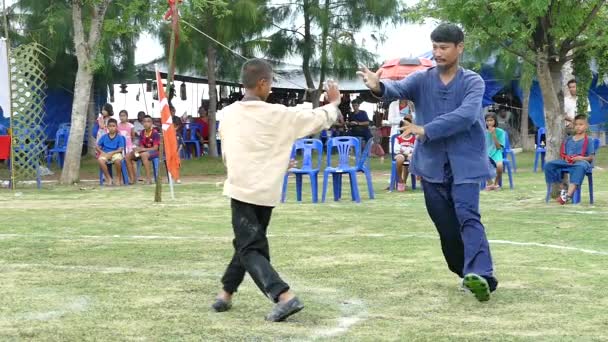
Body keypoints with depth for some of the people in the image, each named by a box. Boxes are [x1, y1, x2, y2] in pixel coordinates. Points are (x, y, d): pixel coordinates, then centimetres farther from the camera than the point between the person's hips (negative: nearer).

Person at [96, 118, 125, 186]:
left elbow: (121, 149, -5)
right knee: (100, 160, -32)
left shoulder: (119, 137, 2)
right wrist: (102, 152, -9)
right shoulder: (104, 137, 9)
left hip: (115, 153, -2)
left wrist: (111, 153, -18)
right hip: (105, 154, 2)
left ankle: (119, 179, -14)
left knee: (118, 160, -37)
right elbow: (97, 146, 10)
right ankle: (109, 178, -18)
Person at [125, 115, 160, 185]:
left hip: (154, 152, -7)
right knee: (128, 156, -10)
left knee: (144, 155, -40)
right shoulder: (142, 133, 6)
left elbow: (155, 148, -17)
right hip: (144, 151, 7)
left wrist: (142, 149, -24)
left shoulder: (155, 133, -12)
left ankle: (149, 178, -39)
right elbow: (142, 146, 8)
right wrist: (138, 149, -16)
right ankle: (132, 178, -10)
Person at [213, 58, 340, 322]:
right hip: (266, 192, 1)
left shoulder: (228, 114, -1)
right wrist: (333, 104, 24)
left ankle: (284, 296, -21)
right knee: (249, 243, 21)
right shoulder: (278, 115, -6)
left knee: (249, 248, -2)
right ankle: (226, 294, 27)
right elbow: (317, 119, 4)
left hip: (241, 190, -1)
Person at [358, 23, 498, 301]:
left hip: (465, 163, -4)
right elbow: (398, 89, -18)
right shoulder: (422, 79, 3)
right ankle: (466, 274, 27)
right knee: (446, 226, 9)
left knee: (468, 217, -21)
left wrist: (427, 130, -24)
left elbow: (466, 115, -21)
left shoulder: (473, 82, -4)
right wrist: (379, 87, -41)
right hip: (432, 164, 4)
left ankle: (480, 275, -36)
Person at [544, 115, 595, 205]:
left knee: (580, 166, -44)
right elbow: (563, 153, 20)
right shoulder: (568, 140, 21)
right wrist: (565, 158, -3)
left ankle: (568, 195, -51)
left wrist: (581, 158, -18)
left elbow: (591, 157, 1)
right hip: (567, 162, 5)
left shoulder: (588, 141, 7)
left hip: (581, 161, -5)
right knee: (549, 165, -18)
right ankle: (564, 188, -9)